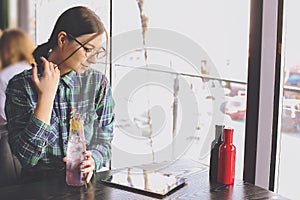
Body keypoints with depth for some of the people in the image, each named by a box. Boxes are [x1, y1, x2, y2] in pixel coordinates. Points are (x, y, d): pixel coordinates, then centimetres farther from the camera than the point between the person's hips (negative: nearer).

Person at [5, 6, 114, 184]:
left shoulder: (99, 83, 3)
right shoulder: (21, 85, -6)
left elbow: (105, 140, 8)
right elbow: (26, 156, -12)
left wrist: (93, 159, -14)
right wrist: (46, 96, -17)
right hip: (39, 183, -3)